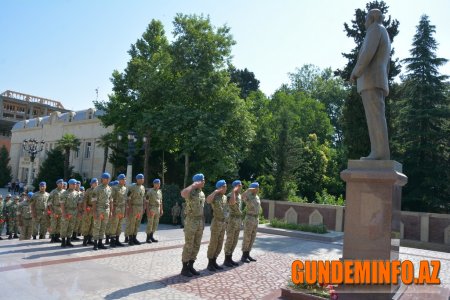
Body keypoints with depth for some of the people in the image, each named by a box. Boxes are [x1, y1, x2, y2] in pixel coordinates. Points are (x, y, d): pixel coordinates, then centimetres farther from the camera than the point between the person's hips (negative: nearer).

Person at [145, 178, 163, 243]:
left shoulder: (160, 191, 12)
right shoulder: (150, 191, -9)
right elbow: (146, 201, -11)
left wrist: (161, 210, 11)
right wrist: (147, 210, -19)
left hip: (157, 209, 7)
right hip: (151, 209, -6)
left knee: (155, 224, 7)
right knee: (150, 223, -5)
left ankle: (151, 237, 15)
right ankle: (148, 238, 1)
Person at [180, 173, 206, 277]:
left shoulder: (202, 193, 13)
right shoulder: (190, 192, -13)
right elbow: (183, 193, -40)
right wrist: (194, 185, -26)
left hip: (200, 222, 8)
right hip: (191, 221, -8)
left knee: (196, 246, 11)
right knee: (188, 246, -2)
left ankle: (190, 266, 21)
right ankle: (184, 268, 9)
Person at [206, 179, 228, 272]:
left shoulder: (225, 197, 12)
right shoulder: (214, 196, -11)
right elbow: (208, 200, -33)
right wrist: (216, 191, -27)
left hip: (223, 223, 8)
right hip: (216, 222, -8)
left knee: (219, 244, 10)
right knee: (213, 243, -3)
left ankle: (214, 262, 18)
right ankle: (210, 263, 6)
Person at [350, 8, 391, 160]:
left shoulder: (376, 29, 1)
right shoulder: (386, 41, 31)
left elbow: (368, 52, -16)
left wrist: (355, 73, -9)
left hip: (370, 80, -10)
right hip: (378, 84, 10)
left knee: (375, 116, -17)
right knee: (376, 118, 1)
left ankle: (380, 153, -24)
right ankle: (379, 154, -6)